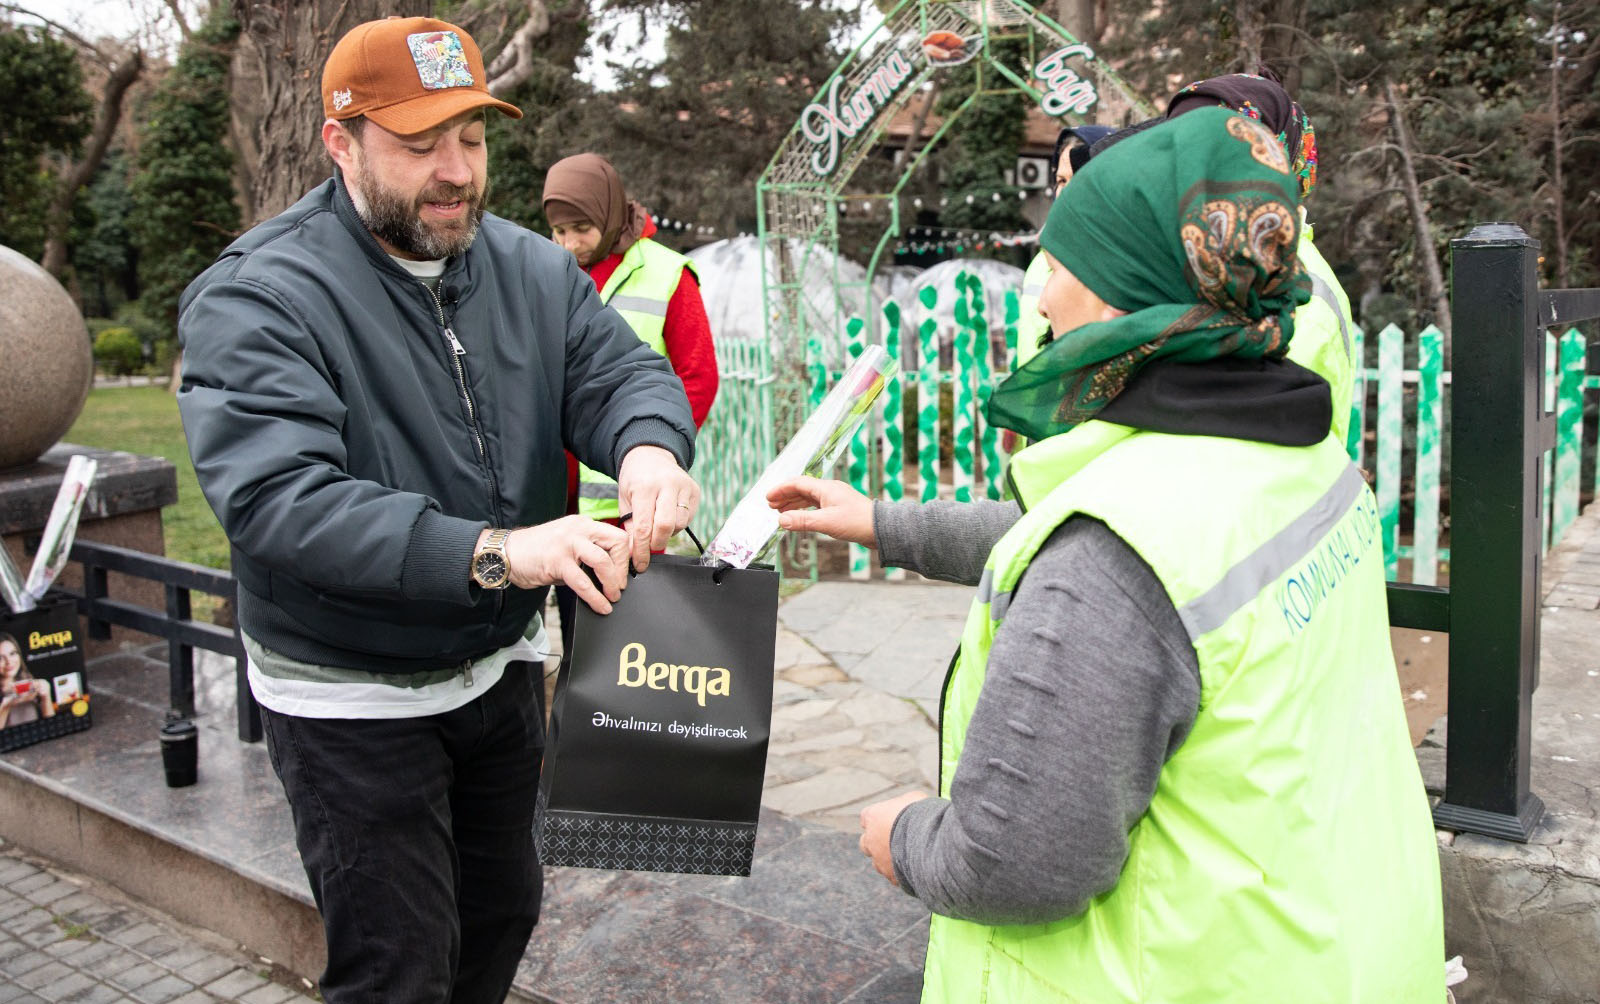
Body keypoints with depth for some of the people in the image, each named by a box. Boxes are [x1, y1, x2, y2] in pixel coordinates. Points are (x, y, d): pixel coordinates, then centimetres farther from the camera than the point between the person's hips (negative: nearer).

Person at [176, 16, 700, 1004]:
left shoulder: (532, 267, -1)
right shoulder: (258, 298, -21)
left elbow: (619, 369, -7)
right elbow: (278, 498, -33)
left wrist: (650, 444, -34)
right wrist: (493, 551, -45)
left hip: (502, 664, 6)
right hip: (355, 699, -6)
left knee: (505, 910, 23)